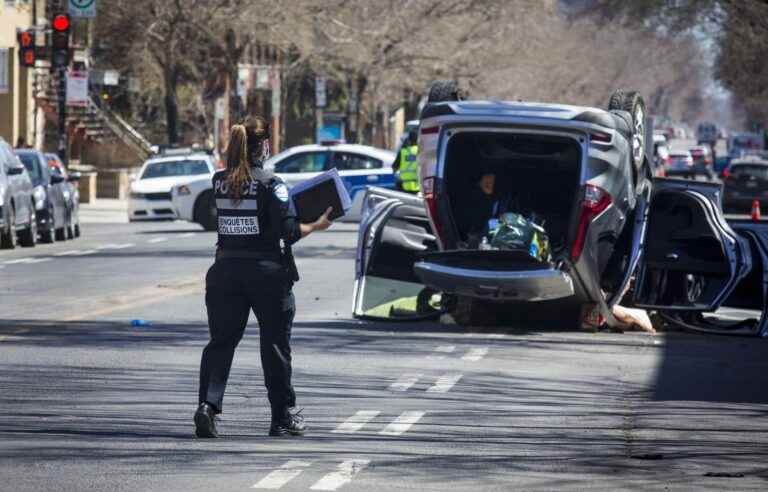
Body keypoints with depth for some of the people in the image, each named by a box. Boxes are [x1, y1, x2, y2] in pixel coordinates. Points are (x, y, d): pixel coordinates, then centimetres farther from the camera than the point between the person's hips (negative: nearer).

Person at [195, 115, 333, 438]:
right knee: (275, 345, 9)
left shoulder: (219, 182, 3)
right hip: (267, 272, -3)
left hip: (226, 269, 3)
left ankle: (208, 403, -15)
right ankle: (283, 416, 18)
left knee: (220, 341, 6)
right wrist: (316, 226, 2)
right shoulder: (270, 184, -11)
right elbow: (289, 232, -16)